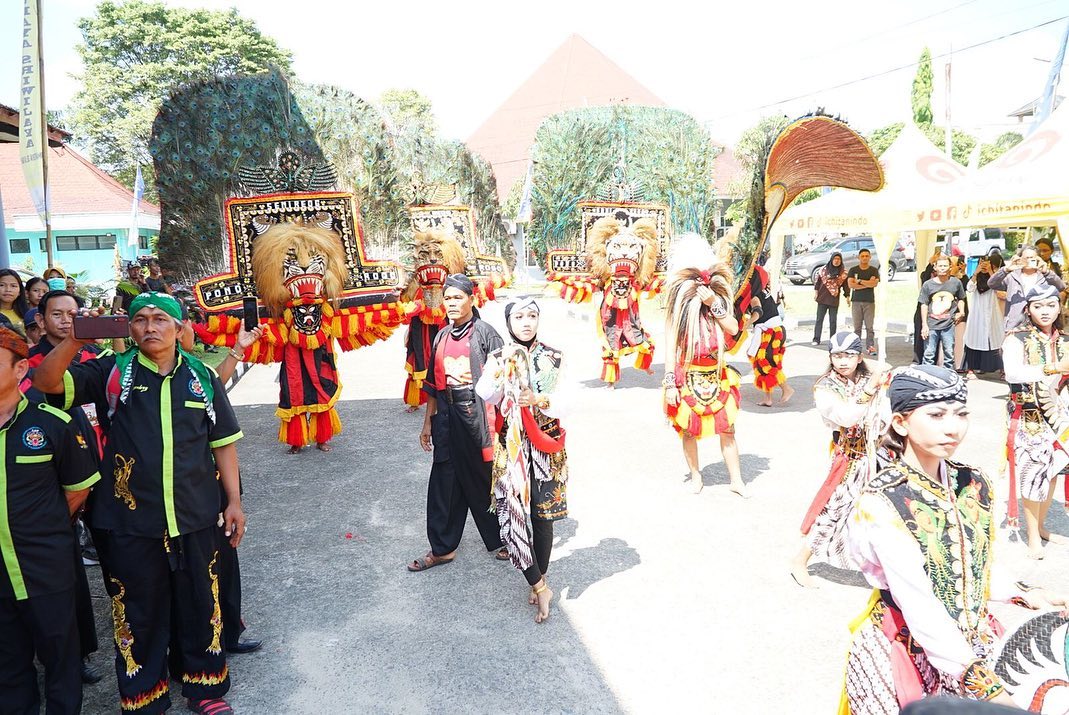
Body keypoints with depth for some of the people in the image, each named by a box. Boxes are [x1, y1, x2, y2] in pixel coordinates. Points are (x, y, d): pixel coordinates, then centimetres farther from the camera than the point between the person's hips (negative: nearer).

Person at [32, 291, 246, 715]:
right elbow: (46, 382, -13)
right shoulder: (112, 372, -1)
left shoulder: (202, 376, 1)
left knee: (201, 604, 15)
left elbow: (223, 441, 6)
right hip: (129, 521, -1)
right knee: (138, 612, 14)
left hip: (196, 517, 1)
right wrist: (74, 340, -30)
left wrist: (234, 501, 3)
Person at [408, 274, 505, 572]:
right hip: (447, 417, 5)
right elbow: (433, 384, 16)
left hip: (478, 416, -5)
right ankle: (442, 548, 22)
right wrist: (428, 423, 15)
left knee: (484, 480, 6)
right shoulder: (442, 337, 12)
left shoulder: (484, 332, -5)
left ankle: (499, 540, 26)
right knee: (445, 483, 9)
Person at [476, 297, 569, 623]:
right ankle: (540, 587, 10)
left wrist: (537, 399, -22)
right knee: (513, 515, -6)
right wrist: (503, 367, -29)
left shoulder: (554, 358, 1)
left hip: (546, 447, 0)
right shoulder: (498, 357, 2)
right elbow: (484, 395, -16)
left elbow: (563, 406, -5)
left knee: (541, 515, 6)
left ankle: (538, 581, 26)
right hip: (511, 447, 0)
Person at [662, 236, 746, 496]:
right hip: (688, 376, -2)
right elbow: (670, 346, -8)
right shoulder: (679, 303, -7)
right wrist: (670, 383, -12)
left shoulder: (718, 296, 3)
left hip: (716, 375, 3)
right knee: (689, 430, 7)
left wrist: (713, 304, -18)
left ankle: (736, 479, 17)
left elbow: (734, 328, -9)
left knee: (727, 428, 5)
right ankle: (695, 475, 27)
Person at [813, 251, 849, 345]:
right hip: (822, 299, -1)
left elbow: (845, 285, 8)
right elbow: (817, 281, 7)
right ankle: (816, 340, 1)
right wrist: (816, 292, 2)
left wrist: (847, 298, 6)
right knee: (819, 319, -1)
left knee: (833, 321, 5)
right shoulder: (823, 269, 2)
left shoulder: (843, 273, 3)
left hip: (834, 300, 1)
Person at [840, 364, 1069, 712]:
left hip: (971, 644, 6)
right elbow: (918, 605, -27)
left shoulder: (975, 484, -3)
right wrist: (983, 683, -28)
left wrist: (1022, 594, -7)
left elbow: (983, 563, 10)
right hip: (903, 653, -5)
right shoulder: (881, 503, -24)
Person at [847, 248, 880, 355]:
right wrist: (867, 284, -7)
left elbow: (874, 283, -8)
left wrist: (860, 281, -6)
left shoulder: (874, 270, 8)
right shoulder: (853, 270, 9)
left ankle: (870, 347, -5)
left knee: (869, 326, -5)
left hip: (869, 301, 0)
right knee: (857, 326, -1)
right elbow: (850, 285, -6)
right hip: (856, 301, 0)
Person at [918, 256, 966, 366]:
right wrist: (924, 325, -3)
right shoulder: (928, 284, -1)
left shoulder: (956, 283, 3)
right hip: (931, 324, -1)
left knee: (949, 354, 9)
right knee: (929, 354, 1)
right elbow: (924, 305, 1)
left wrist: (961, 312, 3)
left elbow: (961, 299, 19)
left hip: (948, 324, 1)